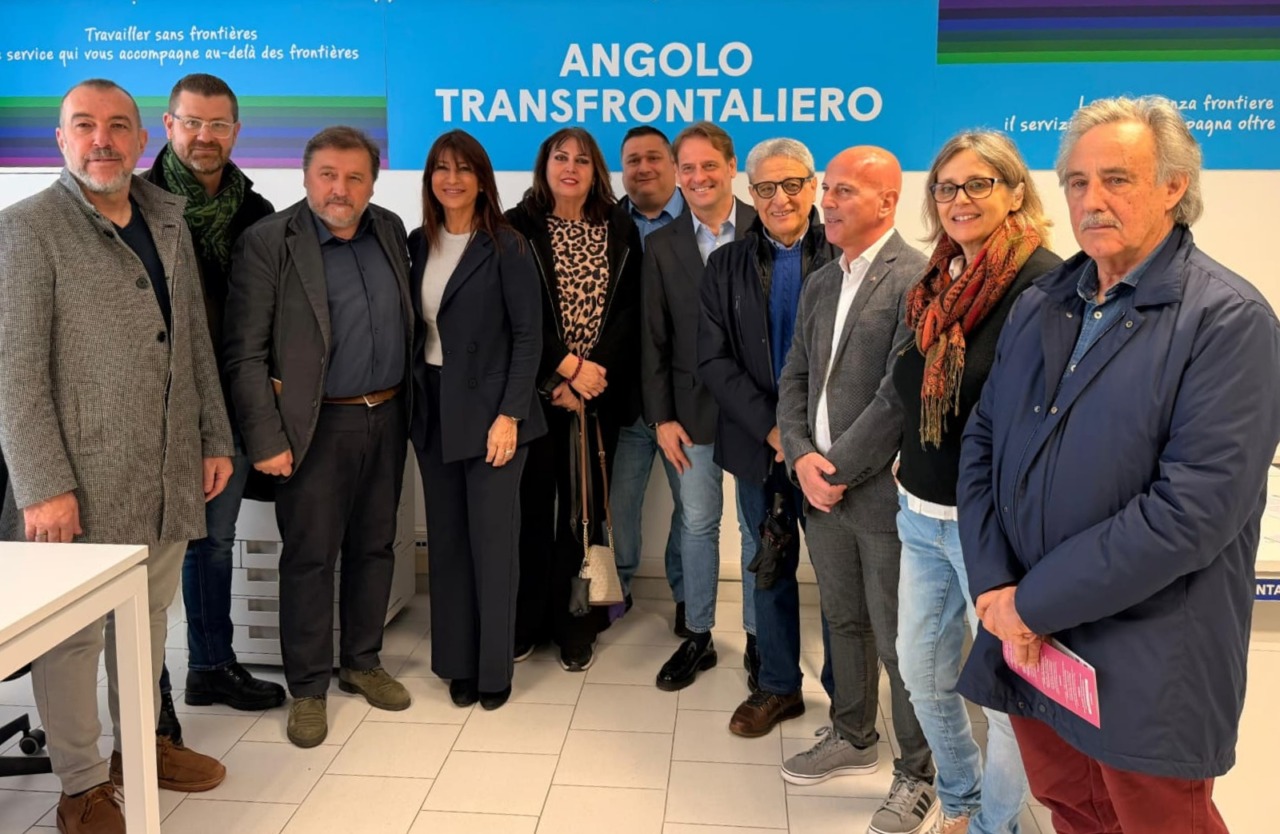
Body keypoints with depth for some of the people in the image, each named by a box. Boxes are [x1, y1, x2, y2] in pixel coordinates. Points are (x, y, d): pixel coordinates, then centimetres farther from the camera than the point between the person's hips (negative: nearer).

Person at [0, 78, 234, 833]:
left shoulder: (169, 218, 10)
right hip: (81, 476, -5)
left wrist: (215, 439, 11)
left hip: (169, 473, 5)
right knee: (74, 630, 7)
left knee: (148, 618, 17)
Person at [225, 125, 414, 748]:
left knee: (374, 547, 14)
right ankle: (308, 688, 18)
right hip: (318, 427, -5)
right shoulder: (268, 242, -9)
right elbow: (246, 354, -11)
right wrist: (266, 439, -14)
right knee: (309, 556, 4)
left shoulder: (390, 231, 8)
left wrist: (408, 406, 8)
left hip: (386, 418, 5)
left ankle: (363, 662, 31)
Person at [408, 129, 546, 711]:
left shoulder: (506, 248, -7)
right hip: (432, 409, 5)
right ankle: (458, 661, 21)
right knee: (446, 539, 10)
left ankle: (494, 667, 14)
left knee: (493, 540, 1)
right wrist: (414, 398, 1)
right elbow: (414, 326, 11)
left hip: (489, 410, -5)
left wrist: (509, 414, -15)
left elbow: (528, 335, -9)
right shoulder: (418, 244, 8)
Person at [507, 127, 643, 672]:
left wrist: (591, 374, -11)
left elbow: (628, 313, 0)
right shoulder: (520, 228, 1)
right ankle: (525, 623, 18)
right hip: (535, 389, -1)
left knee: (584, 506, 6)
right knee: (532, 503, 4)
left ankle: (576, 626, 18)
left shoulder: (621, 231, 6)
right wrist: (567, 367, -13)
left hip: (599, 392, 1)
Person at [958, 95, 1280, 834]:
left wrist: (1037, 601, -18)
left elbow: (1197, 506, -22)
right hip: (1029, 639, 5)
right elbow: (983, 444, 6)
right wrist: (995, 587, -8)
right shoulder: (1038, 306, 7)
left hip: (1146, 668, -5)